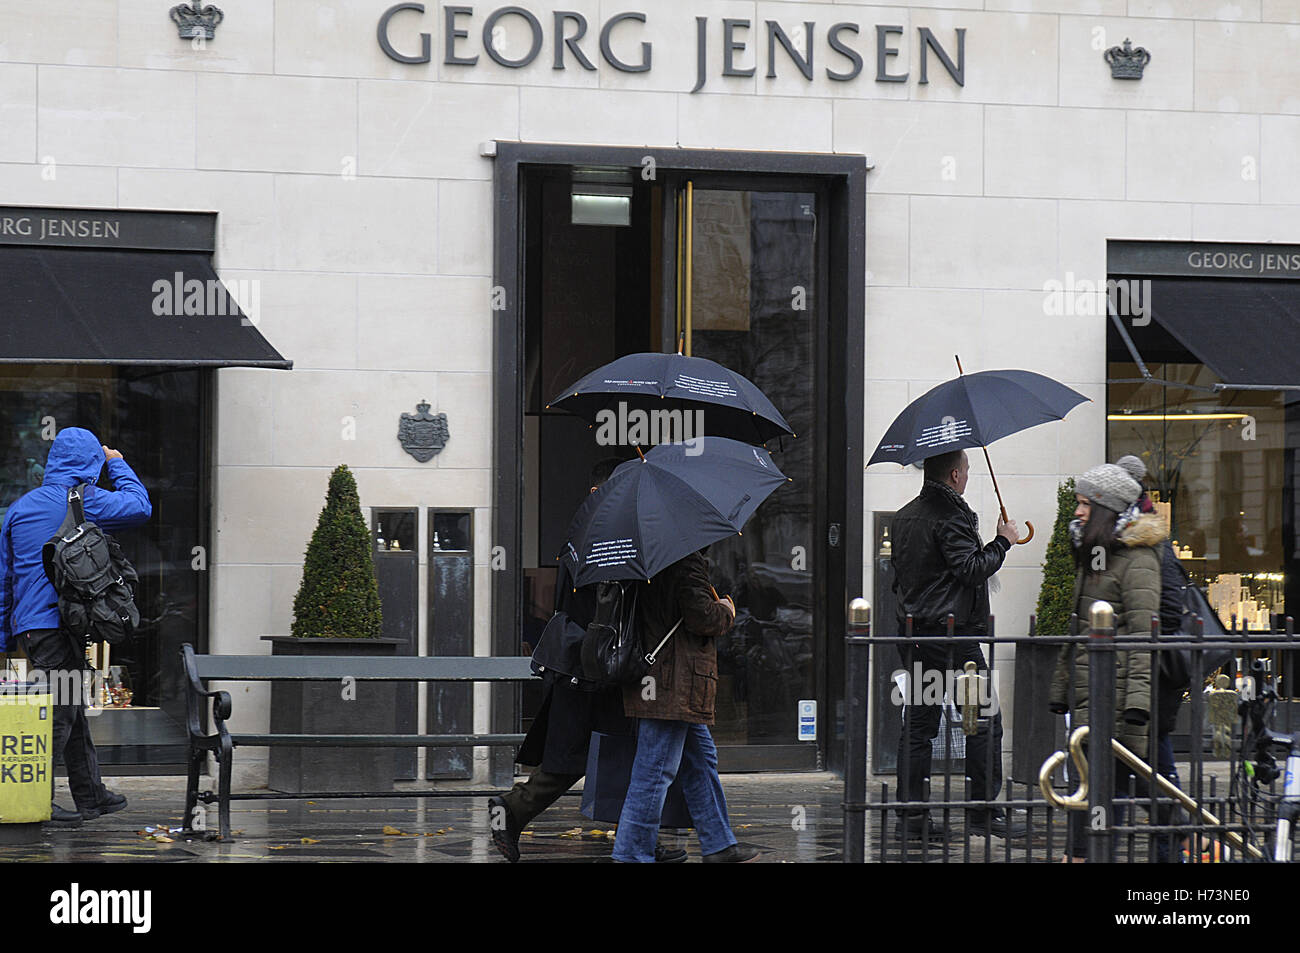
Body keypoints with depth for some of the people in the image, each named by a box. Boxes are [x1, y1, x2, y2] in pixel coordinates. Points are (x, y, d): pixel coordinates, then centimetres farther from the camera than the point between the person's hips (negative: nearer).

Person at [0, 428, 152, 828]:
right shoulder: (86, 501, -6)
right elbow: (140, 506, 6)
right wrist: (117, 463, 18)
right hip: (60, 623, -7)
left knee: (72, 709, 16)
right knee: (60, 711, -5)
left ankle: (90, 795, 23)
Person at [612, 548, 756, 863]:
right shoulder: (688, 562, -15)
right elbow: (699, 617, -20)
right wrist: (726, 612, 0)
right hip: (675, 685, -11)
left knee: (701, 760, 18)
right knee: (656, 769, -6)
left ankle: (719, 845, 25)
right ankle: (632, 854, -3)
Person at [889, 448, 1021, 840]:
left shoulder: (903, 517, 15)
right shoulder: (950, 517, -12)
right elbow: (972, 569, -17)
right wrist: (1002, 541, -5)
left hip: (913, 634, 9)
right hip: (952, 632, -9)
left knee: (918, 724, 9)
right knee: (984, 720, -1)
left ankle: (910, 813, 6)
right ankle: (984, 809, -2)